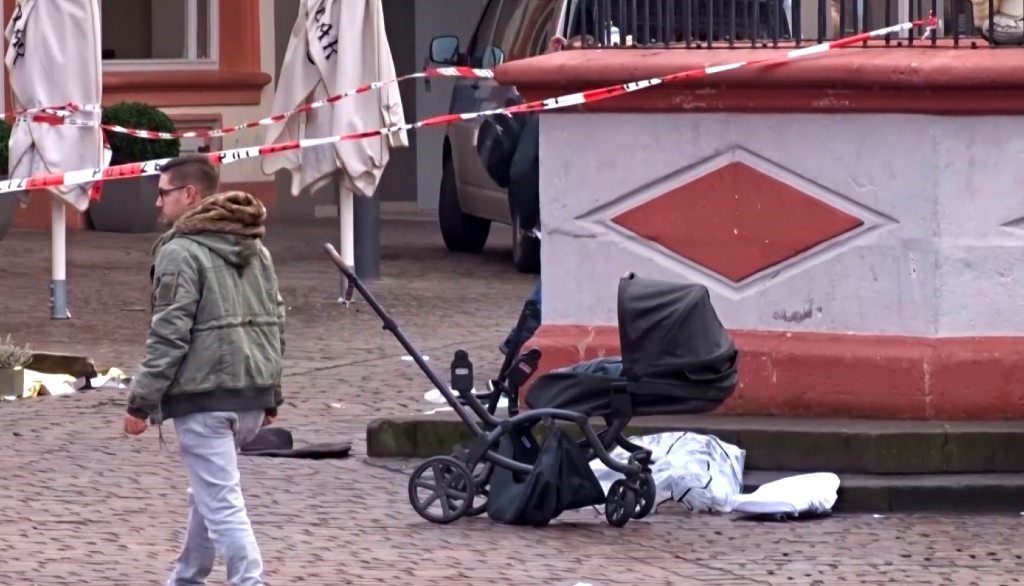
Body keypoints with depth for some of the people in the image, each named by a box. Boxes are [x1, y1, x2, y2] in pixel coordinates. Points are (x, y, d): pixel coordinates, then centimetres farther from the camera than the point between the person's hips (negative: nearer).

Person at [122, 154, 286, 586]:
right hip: (253, 393, 9)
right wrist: (271, 396, 24)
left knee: (220, 499, -8)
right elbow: (275, 322, 18)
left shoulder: (181, 252, -11)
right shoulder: (256, 250, 15)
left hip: (203, 393, -9)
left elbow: (169, 335, -15)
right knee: (208, 490, 23)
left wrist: (141, 402, -11)